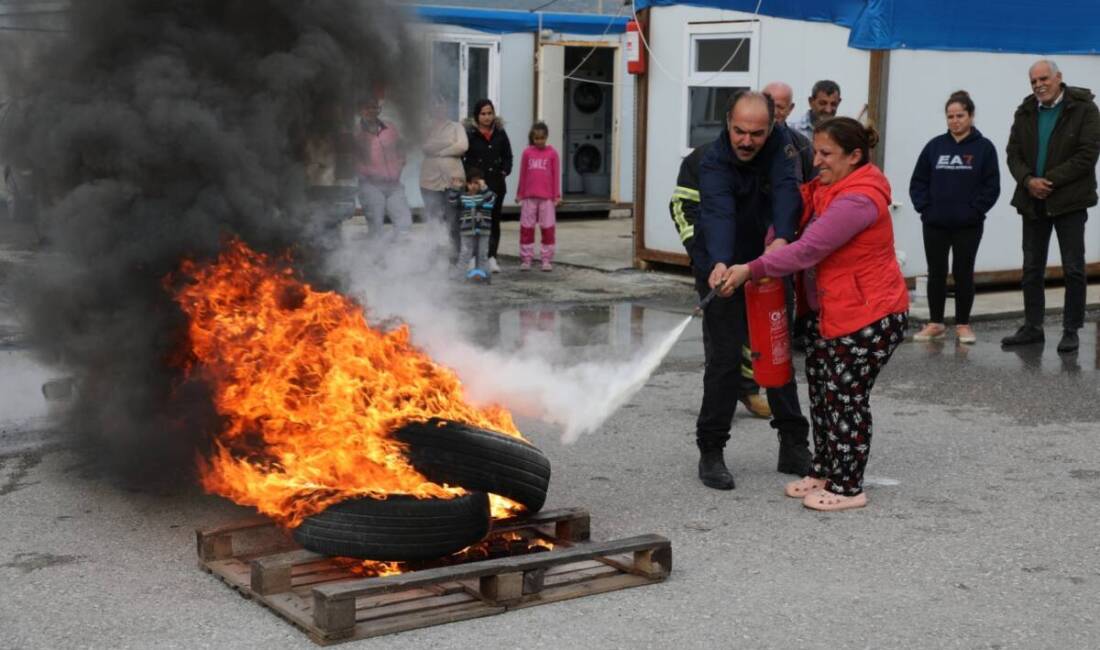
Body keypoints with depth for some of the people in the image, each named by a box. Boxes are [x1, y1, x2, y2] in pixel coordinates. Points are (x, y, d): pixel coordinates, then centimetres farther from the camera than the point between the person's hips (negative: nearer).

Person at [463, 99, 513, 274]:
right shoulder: (469, 134, -3)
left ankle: (491, 257, 11)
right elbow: (462, 157, -6)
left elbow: (507, 156, 17)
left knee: (494, 220, 6)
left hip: (496, 183, 4)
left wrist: (504, 171, 1)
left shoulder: (500, 134, 9)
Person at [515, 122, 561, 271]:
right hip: (529, 197, 2)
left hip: (547, 197, -1)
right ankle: (526, 259, 12)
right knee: (526, 228, 4)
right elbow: (523, 175, 9)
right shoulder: (527, 153, 4)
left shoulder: (552, 153, 0)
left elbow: (556, 176, 1)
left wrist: (557, 196, -1)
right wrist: (519, 194, 10)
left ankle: (546, 260, 10)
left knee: (548, 228, 2)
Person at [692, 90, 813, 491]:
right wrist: (720, 265, -58)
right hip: (722, 269, -5)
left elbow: (786, 191, -26)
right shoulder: (715, 163, -23)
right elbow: (719, 214, -40)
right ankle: (711, 452, 1)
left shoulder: (780, 144, -10)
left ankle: (793, 446, 22)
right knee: (725, 359, -9)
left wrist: (782, 239, -44)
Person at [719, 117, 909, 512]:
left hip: (869, 317, -10)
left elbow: (808, 250, -28)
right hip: (828, 312, 10)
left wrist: (752, 270, -26)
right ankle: (823, 472, 29)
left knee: (846, 397, -2)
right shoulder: (823, 188, 8)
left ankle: (847, 487, 10)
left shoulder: (858, 200, -25)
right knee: (821, 392, 15)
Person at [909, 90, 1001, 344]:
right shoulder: (935, 146, 4)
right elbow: (918, 181, 5)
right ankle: (935, 323, 18)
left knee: (963, 274, 5)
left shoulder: (984, 148, -2)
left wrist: (974, 210, -10)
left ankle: (963, 324, 16)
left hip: (968, 226, -2)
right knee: (936, 273, 8)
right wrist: (925, 208, -5)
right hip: (934, 224, 2)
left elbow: (992, 186, -4)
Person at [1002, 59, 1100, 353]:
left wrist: (1049, 181, -17)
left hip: (1069, 201, -5)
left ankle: (1071, 330, 8)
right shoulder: (1025, 112, 8)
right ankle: (1032, 327, 19)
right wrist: (1028, 180, -13)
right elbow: (1014, 153, 5)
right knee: (1031, 269, 10)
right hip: (1033, 201, 5)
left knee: (1073, 269, 1)